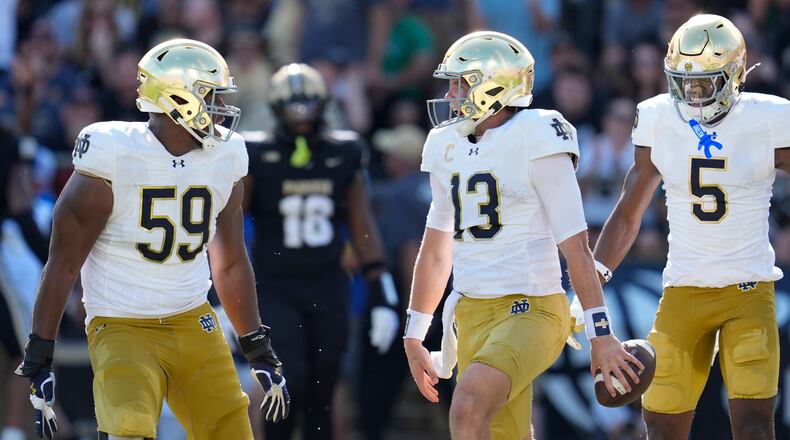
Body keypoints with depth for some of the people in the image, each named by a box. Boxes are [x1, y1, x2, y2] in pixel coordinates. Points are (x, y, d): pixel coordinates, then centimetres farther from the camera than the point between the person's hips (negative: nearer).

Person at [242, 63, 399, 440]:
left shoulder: (343, 155, 4)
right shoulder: (258, 157, -4)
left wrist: (382, 298, 5)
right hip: (275, 291, -3)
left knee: (321, 400, 4)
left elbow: (363, 230, 9)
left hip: (329, 291, 3)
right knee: (290, 381, -21)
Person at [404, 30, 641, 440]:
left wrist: (601, 335, -13)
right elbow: (436, 250, 22)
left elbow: (575, 247, -12)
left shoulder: (535, 141, -11)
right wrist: (414, 335, 23)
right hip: (472, 315, 8)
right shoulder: (449, 146, 11)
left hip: (530, 311, -8)